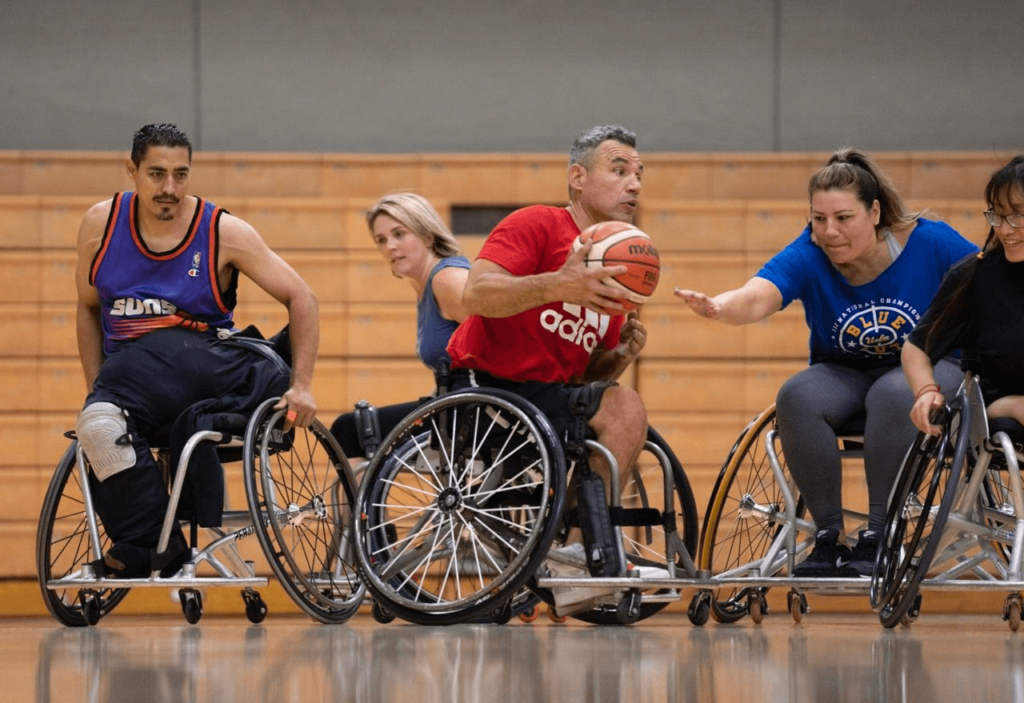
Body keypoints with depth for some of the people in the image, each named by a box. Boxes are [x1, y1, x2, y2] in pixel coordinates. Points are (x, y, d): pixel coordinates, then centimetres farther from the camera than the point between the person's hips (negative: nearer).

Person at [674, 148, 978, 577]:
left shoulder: (931, 243, -14)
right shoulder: (807, 258, -14)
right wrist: (719, 308, -56)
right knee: (797, 398, -29)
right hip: (844, 374, 2)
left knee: (895, 394, -37)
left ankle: (877, 537, -27)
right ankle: (828, 537, -20)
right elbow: (757, 298, -33)